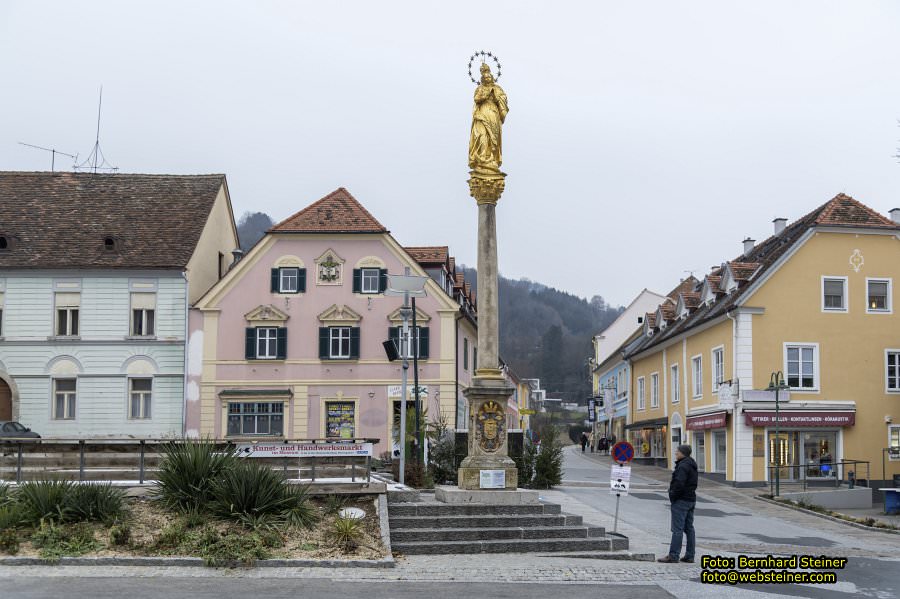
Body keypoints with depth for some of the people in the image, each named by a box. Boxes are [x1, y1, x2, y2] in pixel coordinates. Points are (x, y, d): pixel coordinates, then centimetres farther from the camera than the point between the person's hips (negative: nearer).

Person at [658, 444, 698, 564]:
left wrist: (672, 495, -12)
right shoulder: (692, 465, 14)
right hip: (691, 499, 10)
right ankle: (689, 556, 14)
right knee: (689, 528, 11)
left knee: (677, 529, -8)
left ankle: (673, 556, -6)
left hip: (681, 500, -10)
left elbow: (679, 483, -26)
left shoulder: (683, 466, -18)